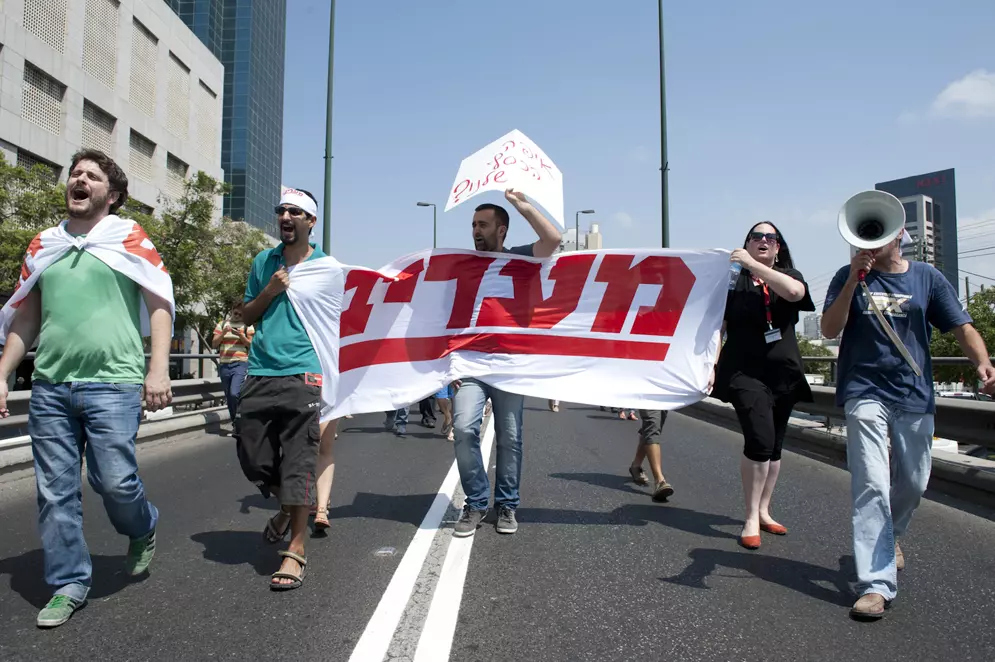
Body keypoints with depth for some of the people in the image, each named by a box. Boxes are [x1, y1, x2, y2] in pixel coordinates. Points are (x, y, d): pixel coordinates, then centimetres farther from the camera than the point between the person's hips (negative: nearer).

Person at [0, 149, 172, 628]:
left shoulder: (129, 237, 3)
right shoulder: (43, 244, 16)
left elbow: (160, 303, -3)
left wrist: (158, 368, -13)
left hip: (113, 384, -4)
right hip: (49, 387, 5)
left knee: (114, 480, -7)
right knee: (55, 491, 6)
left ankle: (142, 531, 26)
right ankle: (69, 583, 20)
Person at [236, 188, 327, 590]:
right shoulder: (263, 262, 14)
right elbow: (247, 316, 17)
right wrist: (269, 291, -1)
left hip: (302, 372, -4)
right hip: (260, 372, 4)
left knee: (298, 461, -6)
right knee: (253, 458, 6)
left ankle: (296, 549, 1)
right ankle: (287, 506, 36)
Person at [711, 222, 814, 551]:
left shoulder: (789, 275, 9)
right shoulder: (733, 279, 2)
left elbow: (794, 292, -17)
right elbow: (717, 326, 0)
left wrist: (752, 265, -21)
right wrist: (710, 365, -10)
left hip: (784, 374, 4)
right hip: (745, 372, -4)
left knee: (774, 446, 10)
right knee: (760, 440, -18)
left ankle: (763, 511, 25)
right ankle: (751, 520, -7)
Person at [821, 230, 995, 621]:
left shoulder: (927, 278, 8)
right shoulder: (849, 277, 4)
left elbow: (961, 327, 2)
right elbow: (829, 330, -6)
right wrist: (854, 279, -15)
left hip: (915, 395, 3)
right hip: (865, 393, -3)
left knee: (913, 483, 12)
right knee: (871, 486, -11)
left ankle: (889, 536, 42)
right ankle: (877, 584, -9)